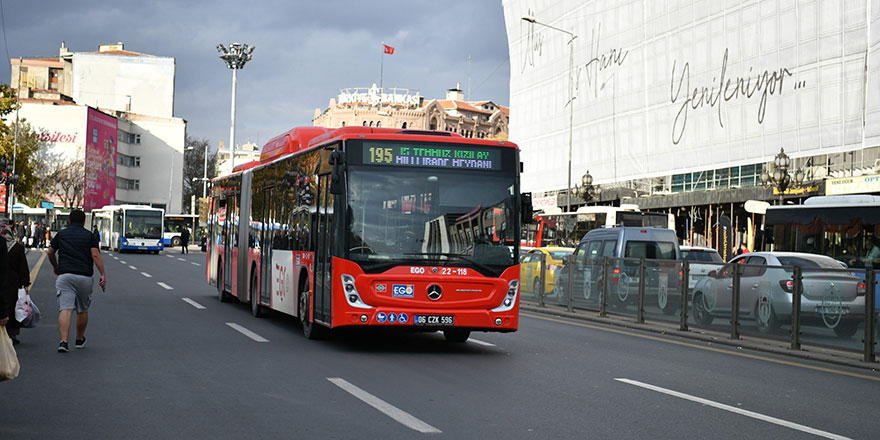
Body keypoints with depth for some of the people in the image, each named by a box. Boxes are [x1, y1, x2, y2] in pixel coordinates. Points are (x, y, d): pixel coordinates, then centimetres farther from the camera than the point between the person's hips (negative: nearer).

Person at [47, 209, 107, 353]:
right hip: (84, 276, 0)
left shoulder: (61, 234, 12)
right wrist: (103, 275, -8)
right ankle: (80, 340, 32)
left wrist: (56, 267, 38)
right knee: (83, 310, 18)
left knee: (65, 309, -10)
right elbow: (95, 255, -6)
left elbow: (50, 253, 21)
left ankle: (63, 341, -25)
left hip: (64, 275, 0)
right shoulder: (89, 235, 5)